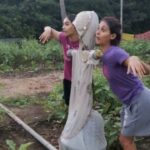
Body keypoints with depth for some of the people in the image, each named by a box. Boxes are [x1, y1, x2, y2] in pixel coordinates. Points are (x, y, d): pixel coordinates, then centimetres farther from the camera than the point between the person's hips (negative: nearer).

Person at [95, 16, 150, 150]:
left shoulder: (115, 52, -27)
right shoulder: (106, 54, -2)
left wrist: (135, 59, -56)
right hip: (130, 101, 8)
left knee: (125, 139, 7)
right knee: (127, 137, 22)